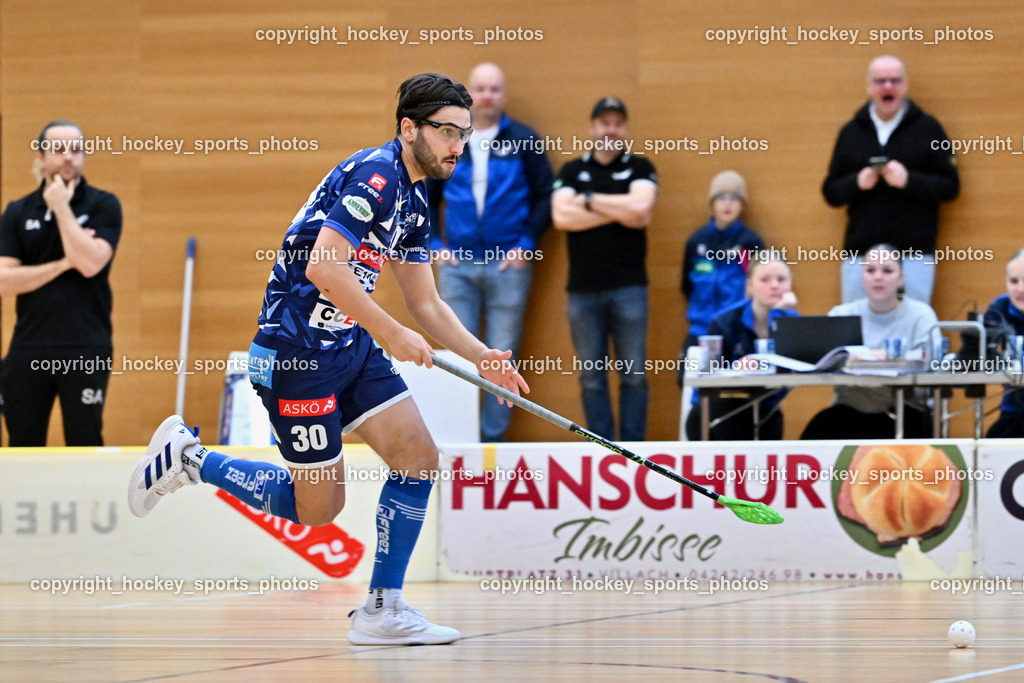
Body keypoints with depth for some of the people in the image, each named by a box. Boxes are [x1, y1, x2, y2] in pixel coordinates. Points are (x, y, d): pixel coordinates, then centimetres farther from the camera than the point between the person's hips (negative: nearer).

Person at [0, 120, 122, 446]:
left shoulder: (103, 205, 2)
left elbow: (91, 263, -15)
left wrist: (62, 208, -9)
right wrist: (63, 264, -9)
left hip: (85, 351, -3)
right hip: (29, 352, 3)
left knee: (85, 447, -1)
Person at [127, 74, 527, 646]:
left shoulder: (413, 200, 13)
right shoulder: (374, 175, -18)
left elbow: (425, 302, 20)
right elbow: (322, 266, -28)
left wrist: (481, 357, 8)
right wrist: (390, 333, -23)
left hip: (353, 345, 9)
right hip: (298, 349, -9)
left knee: (419, 457, -2)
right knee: (318, 506, -1)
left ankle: (382, 610, 4)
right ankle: (188, 457, 16)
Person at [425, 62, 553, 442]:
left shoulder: (524, 142, 2)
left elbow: (545, 196, 2)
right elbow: (427, 198, 14)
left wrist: (527, 245, -7)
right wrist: (434, 245, 2)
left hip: (509, 264, -2)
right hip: (457, 264, 2)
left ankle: (494, 436, 8)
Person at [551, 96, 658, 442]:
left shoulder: (639, 168, 7)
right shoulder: (571, 171, 11)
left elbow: (640, 208, -12)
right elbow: (561, 216, -6)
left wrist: (589, 200, -5)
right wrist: (620, 212, -7)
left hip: (628, 287, -2)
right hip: (583, 289, 2)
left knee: (633, 374, -1)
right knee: (591, 377, 3)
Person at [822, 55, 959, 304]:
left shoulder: (927, 128, 5)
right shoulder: (851, 132, 12)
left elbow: (950, 186, 0)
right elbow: (831, 192, 12)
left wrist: (909, 180, -15)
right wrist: (857, 183, -9)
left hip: (913, 255, -2)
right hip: (860, 253, 2)